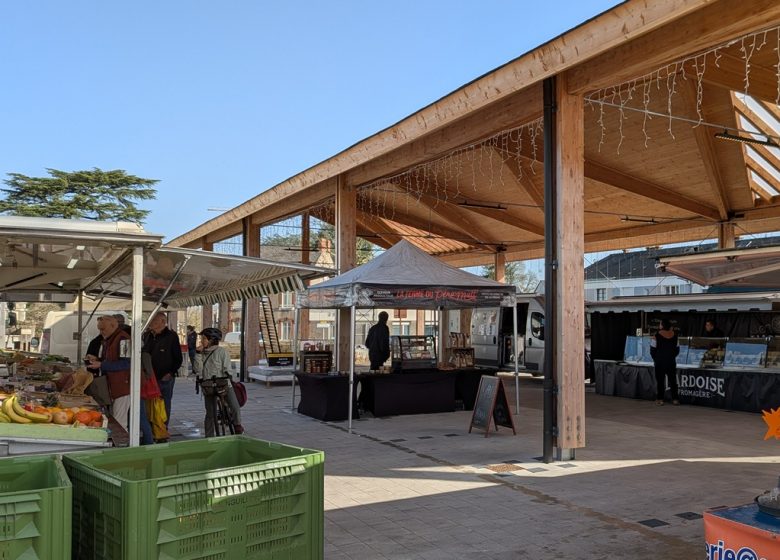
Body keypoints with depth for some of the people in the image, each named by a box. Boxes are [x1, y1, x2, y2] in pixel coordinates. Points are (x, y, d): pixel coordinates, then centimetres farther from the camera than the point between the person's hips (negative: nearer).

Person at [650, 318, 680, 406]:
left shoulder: (658, 335, -12)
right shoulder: (674, 335, 0)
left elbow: (653, 349, -8)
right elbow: (677, 349, 7)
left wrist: (655, 358, 7)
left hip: (660, 361, -3)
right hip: (671, 361, 3)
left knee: (660, 380, 3)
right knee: (672, 380, 10)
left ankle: (660, 399, 3)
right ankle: (674, 399, 9)